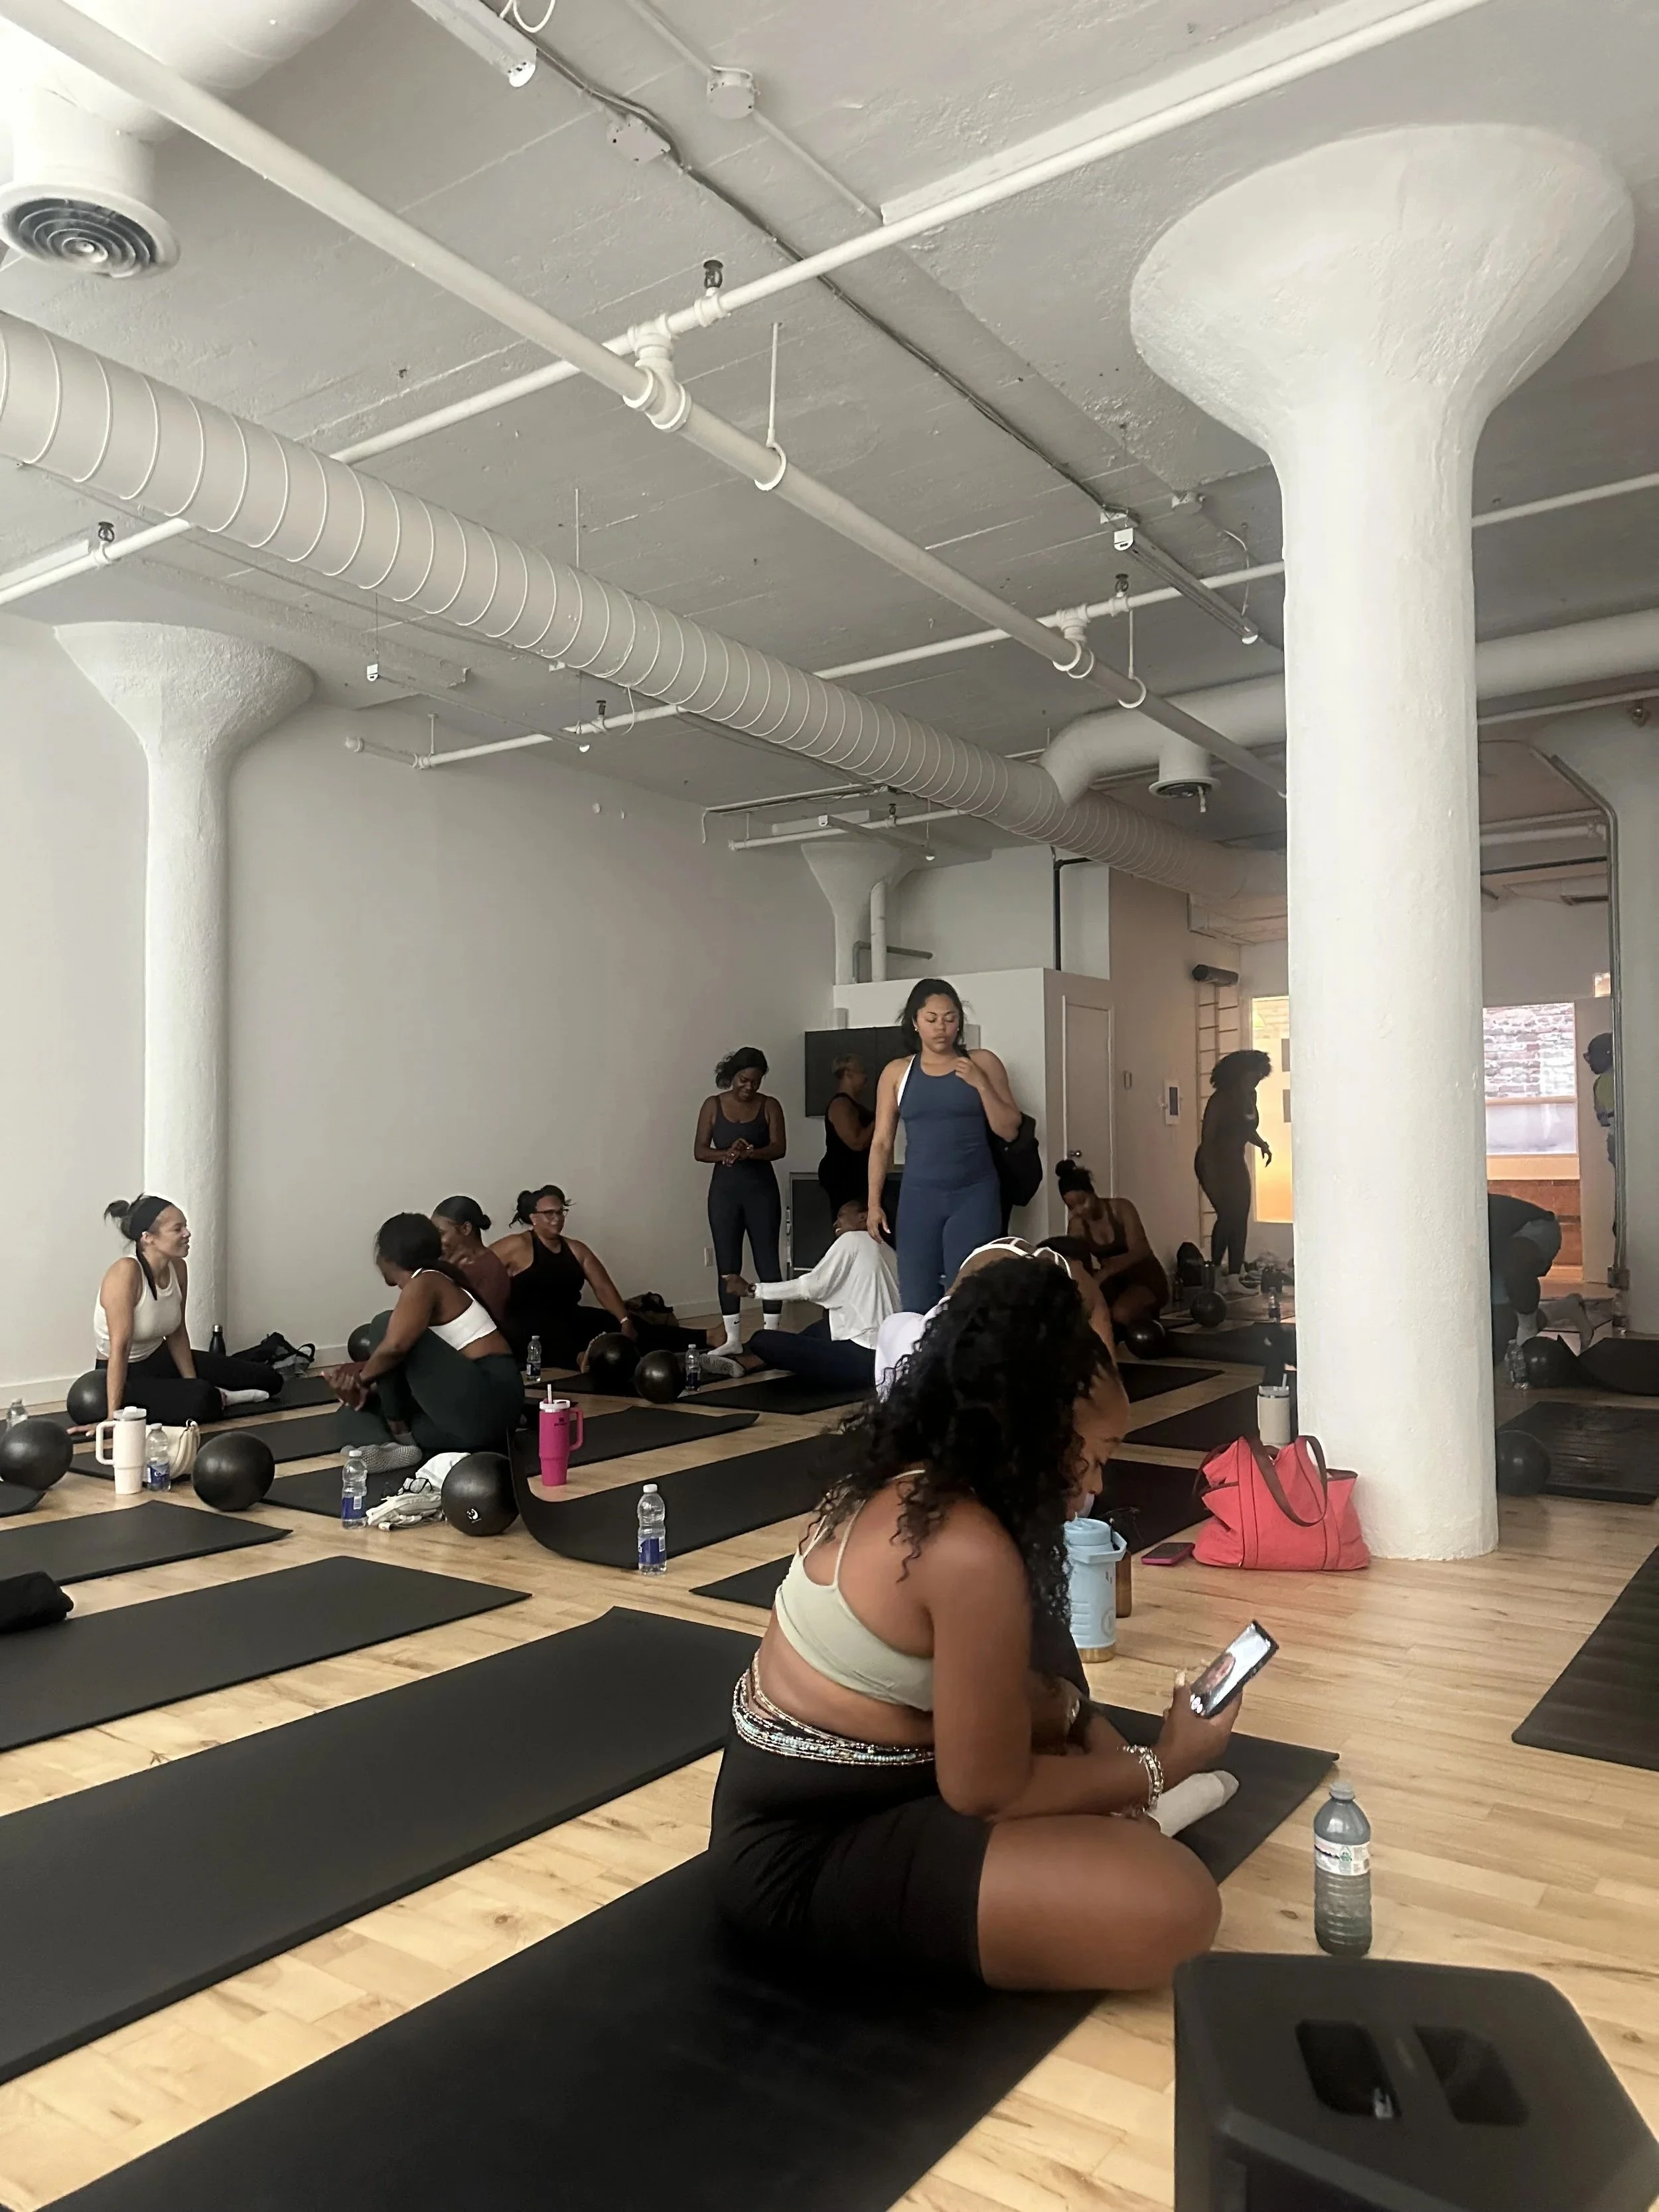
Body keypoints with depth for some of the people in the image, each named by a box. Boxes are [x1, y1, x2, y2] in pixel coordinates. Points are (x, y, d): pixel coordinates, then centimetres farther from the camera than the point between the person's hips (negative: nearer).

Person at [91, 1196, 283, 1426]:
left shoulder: (178, 1267, -6)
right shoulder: (125, 1273, -29)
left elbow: (177, 1333, 3)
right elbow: (119, 1348, -31)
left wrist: (193, 1383, -2)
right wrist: (113, 1416, -30)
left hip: (161, 1359, 7)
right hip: (127, 1375, -7)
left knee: (268, 1380, 2)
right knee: (202, 1400, -36)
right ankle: (219, 1399, -5)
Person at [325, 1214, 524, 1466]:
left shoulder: (424, 1283, -9)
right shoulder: (429, 1284, 20)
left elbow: (395, 1347, -27)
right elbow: (407, 1366, 20)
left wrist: (363, 1378, -6)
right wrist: (369, 1389, 3)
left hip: (485, 1404, -10)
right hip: (475, 1405, 10)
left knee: (385, 1326, -13)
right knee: (353, 1414, 13)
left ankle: (399, 1433, -2)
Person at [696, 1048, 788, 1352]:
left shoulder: (769, 1106, 0)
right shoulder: (713, 1106, 2)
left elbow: (779, 1148, -10)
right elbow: (700, 1150, -2)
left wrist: (750, 1153, -28)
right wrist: (726, 1154, -21)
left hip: (761, 1191, -1)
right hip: (724, 1191, 1)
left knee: (768, 1261, -2)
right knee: (727, 1265, 2)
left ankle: (771, 1334, 4)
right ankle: (733, 1338, 7)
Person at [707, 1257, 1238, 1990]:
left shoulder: (901, 1484, 1)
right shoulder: (970, 1553, -26)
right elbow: (985, 1789, -16)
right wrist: (1162, 1765, -4)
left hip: (795, 1803, 10)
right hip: (806, 1858, -10)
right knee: (1173, 1907, -21)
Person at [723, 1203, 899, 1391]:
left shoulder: (853, 1239, -2)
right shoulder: (885, 1251, 18)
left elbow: (812, 1286, -5)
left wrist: (751, 1290, 1)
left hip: (863, 1358, -9)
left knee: (762, 1340, -7)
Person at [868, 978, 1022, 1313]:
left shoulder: (983, 1063, 4)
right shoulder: (897, 1072, 7)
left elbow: (1009, 1131, 3)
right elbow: (882, 1143, 9)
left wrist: (981, 1084, -9)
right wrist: (873, 1202, 4)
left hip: (975, 1194, -1)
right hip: (919, 1197, 1)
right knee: (916, 1301, 1)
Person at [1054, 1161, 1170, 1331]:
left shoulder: (1121, 1208, -17)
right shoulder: (1078, 1224, -4)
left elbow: (1140, 1251, -29)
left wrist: (1105, 1272, -45)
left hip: (1145, 1278, -5)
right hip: (1116, 1282, 5)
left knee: (1122, 1313, -34)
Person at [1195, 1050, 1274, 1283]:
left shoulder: (1250, 1097, 1)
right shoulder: (1222, 1099, -20)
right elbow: (1207, 1137, -19)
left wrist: (1262, 1143, 2)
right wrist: (1209, 1175, -22)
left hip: (1235, 1163, 8)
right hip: (1213, 1163, -7)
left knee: (1240, 1217, 4)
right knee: (1228, 1215, -13)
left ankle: (1235, 1273, 11)